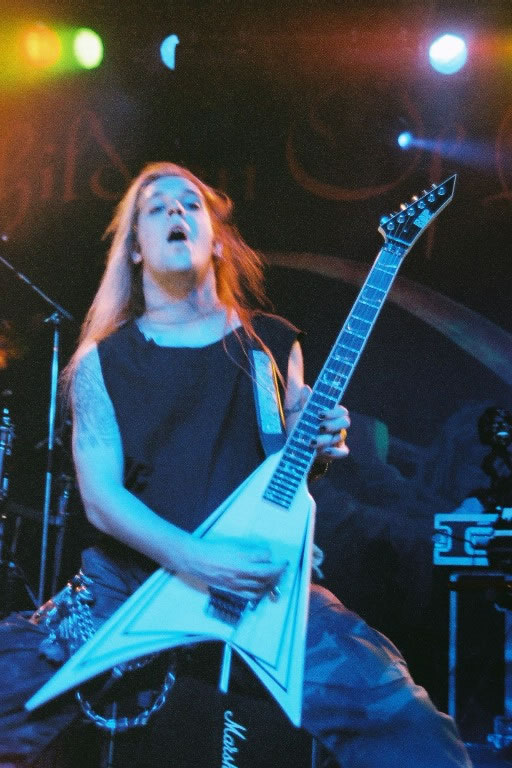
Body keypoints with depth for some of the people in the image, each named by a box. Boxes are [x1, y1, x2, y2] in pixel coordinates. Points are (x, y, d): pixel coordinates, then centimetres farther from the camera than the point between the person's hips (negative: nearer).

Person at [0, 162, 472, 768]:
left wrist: (320, 443, -6)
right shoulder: (102, 360, 6)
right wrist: (193, 558, -19)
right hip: (133, 575, 1)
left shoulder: (274, 342, 11)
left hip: (260, 574, 0)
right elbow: (100, 496, -3)